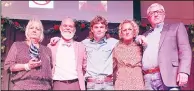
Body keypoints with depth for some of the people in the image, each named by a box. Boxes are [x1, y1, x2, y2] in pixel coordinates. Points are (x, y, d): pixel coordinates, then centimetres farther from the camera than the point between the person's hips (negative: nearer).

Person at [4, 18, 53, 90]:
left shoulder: (47, 50, 21)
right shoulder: (17, 45, 12)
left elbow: (51, 68, 22)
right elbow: (8, 66, 2)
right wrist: (27, 66, -10)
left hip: (44, 87, 2)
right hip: (23, 86, -2)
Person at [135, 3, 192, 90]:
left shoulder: (176, 27, 13)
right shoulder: (145, 35, 25)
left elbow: (185, 50, 2)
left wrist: (183, 71, -14)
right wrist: (137, 39, 8)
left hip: (167, 77, -3)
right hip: (147, 80, 4)